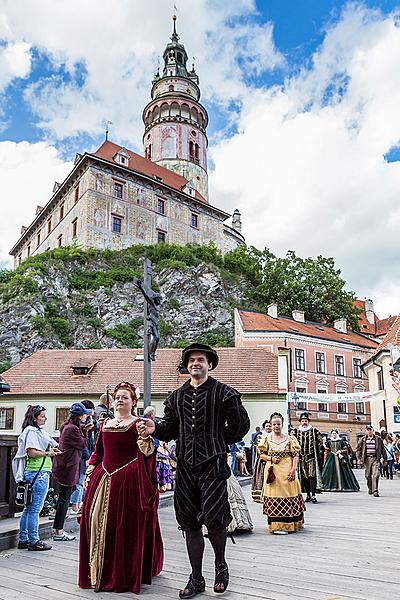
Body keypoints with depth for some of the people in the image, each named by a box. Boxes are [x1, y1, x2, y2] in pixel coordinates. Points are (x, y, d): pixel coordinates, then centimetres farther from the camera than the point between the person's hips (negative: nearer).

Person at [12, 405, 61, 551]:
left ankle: (23, 540, 22)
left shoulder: (39, 431, 18)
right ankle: (34, 541, 4)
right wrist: (49, 453, -11)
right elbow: (32, 452, -20)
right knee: (34, 508, -3)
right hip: (37, 473, -10)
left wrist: (51, 450, 9)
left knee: (29, 508, 14)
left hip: (42, 472, 10)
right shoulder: (31, 431, -12)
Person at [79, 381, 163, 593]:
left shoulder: (137, 423, -2)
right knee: (97, 523, 9)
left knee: (125, 527, 0)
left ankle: (124, 576, 14)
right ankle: (98, 572, 26)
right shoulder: (106, 424, 14)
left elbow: (147, 453, -16)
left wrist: (145, 435, -34)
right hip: (103, 479, 6)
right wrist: (89, 474, 13)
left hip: (128, 480, -5)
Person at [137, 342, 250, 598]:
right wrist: (154, 429, -8)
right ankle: (197, 579, 26)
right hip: (185, 465, 5)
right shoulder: (176, 396, 12)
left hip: (213, 464, -4)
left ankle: (221, 565, 21)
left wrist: (219, 442, 4)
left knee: (213, 517, -10)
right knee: (190, 522, 11)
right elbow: (170, 428, 11)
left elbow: (241, 423, 2)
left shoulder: (223, 393, -1)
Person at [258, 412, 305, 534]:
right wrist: (270, 458, -9)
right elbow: (262, 454, 9)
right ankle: (277, 525, 5)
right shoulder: (267, 439, 6)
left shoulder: (289, 438, 4)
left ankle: (291, 523, 16)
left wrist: (293, 469, -10)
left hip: (287, 470, 0)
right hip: (272, 471, 1)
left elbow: (295, 455, 2)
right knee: (274, 497, -1)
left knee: (289, 493, 2)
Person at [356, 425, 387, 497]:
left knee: (376, 475, -13)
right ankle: (370, 489, 28)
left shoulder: (378, 439, 6)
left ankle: (375, 491, -11)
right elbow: (358, 449, 11)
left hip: (375, 458, -1)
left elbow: (383, 449, 13)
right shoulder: (363, 439, 7)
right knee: (368, 475, 8)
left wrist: (384, 459, 12)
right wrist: (360, 458, 1)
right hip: (367, 459, 2)